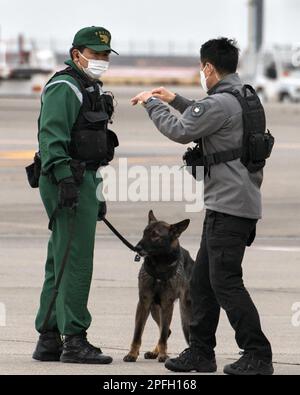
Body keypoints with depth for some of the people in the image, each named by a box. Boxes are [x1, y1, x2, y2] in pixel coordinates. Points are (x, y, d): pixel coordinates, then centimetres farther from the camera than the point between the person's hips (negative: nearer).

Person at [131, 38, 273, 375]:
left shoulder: (221, 103, -17)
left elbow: (180, 131, -11)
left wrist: (153, 104, 4)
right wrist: (175, 101, 33)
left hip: (229, 206, -10)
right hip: (236, 204, 10)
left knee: (225, 282, -9)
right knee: (202, 281, 15)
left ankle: (257, 355, -9)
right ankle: (200, 351, 21)